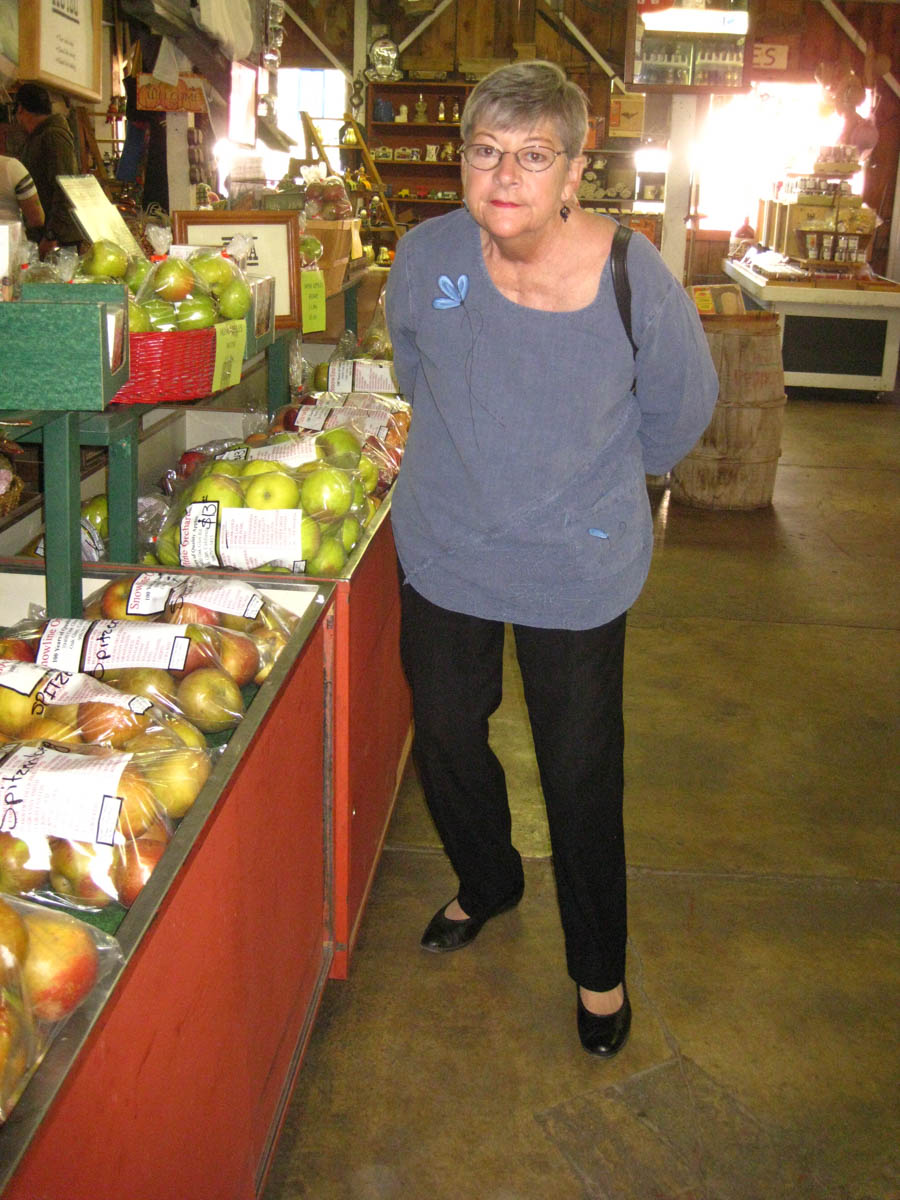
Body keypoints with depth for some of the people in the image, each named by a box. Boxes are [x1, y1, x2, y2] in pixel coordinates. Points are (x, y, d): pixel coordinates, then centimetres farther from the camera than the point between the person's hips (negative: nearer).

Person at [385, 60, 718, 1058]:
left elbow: (679, 412, 1)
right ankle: (486, 883, 48)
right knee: (444, 737, 17)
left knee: (579, 773, 8)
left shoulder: (634, 280, -18)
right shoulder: (427, 256, -12)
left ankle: (598, 965, 33)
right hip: (443, 549, 3)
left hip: (575, 568, -2)